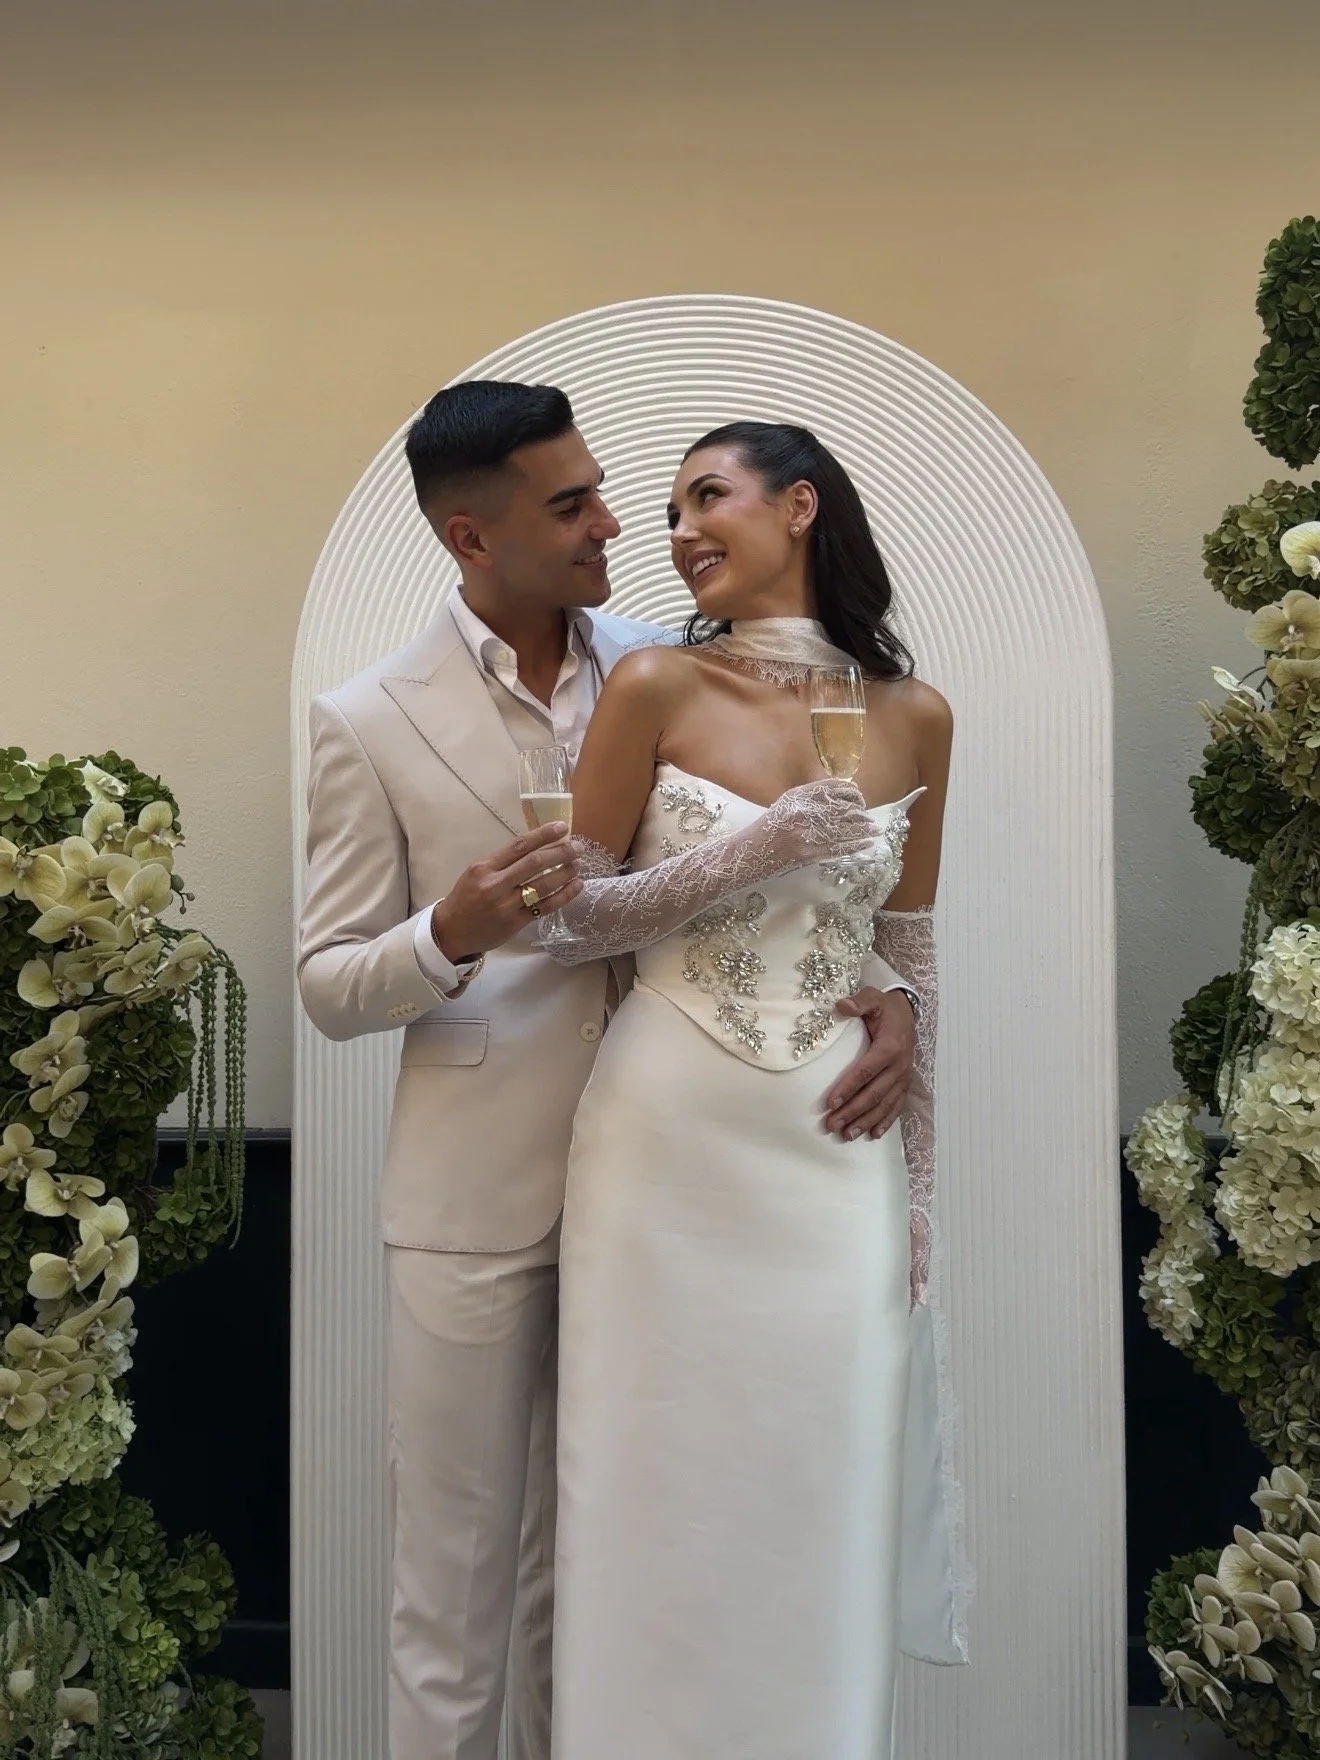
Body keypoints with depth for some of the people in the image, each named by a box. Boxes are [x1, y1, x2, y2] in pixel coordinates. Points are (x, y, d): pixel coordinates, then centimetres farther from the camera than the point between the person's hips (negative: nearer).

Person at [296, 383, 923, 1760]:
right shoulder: (369, 723, -5)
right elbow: (330, 986, -3)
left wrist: (883, 989, -13)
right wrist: (451, 937, -24)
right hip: (476, 1198, -2)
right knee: (456, 1588, 11)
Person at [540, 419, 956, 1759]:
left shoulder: (911, 715, 1)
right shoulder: (654, 687, -5)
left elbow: (913, 956, 8)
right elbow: (572, 921, -3)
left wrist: (921, 1179, 9)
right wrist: (749, 855, -17)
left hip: (838, 1153, 2)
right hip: (669, 1139, -1)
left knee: (825, 1506, 11)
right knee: (661, 1488, 10)